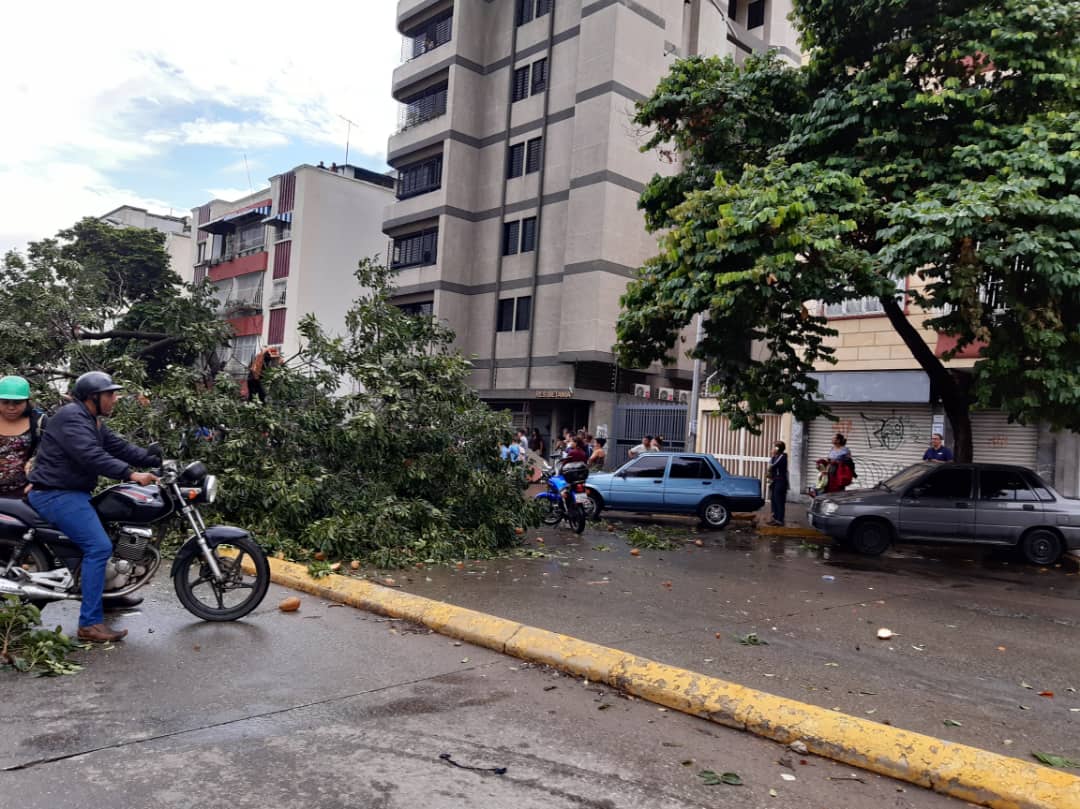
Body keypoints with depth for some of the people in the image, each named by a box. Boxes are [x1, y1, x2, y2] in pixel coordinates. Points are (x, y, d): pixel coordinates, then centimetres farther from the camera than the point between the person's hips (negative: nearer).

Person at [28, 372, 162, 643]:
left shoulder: (93, 422, 15)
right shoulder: (71, 417, -17)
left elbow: (120, 447, 10)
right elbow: (92, 456, -30)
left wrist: (159, 461, 1)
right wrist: (131, 474, -36)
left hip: (71, 493, 11)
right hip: (56, 495, -11)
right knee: (99, 547, -18)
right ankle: (90, 623, -16)